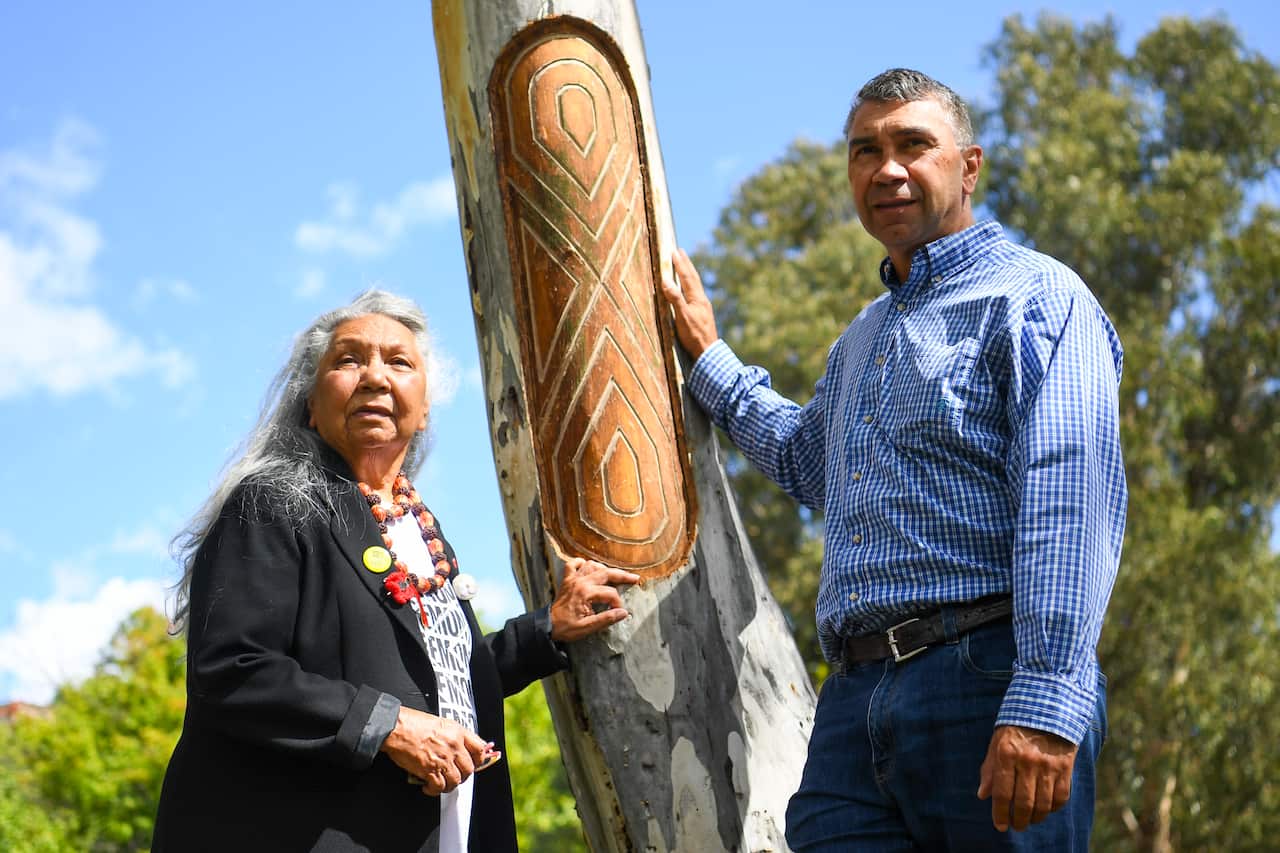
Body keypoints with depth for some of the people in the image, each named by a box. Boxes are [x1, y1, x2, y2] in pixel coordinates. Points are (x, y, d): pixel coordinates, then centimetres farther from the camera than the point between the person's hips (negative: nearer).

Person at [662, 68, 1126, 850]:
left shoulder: (1032, 297, -1)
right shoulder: (862, 339, 26)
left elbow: (1071, 504, -14)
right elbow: (806, 463, 45)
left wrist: (1045, 704, -25)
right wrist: (707, 355, 39)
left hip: (987, 682, -7)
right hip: (855, 699, 7)